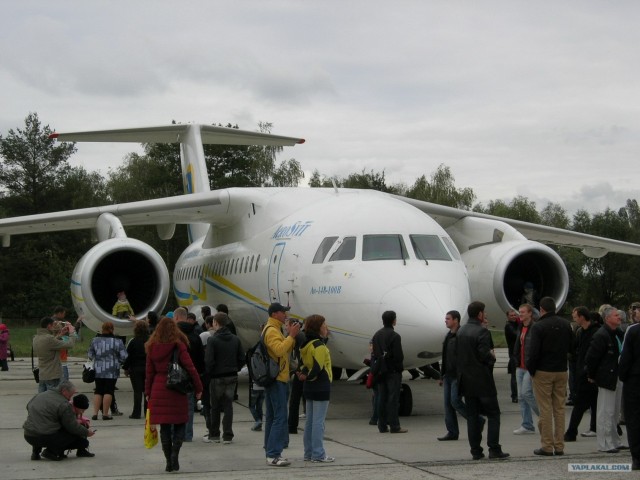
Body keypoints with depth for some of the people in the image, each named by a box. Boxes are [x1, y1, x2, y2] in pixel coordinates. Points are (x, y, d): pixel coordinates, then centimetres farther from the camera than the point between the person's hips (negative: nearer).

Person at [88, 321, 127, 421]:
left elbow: (90, 355, 10)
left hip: (98, 370, 3)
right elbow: (123, 356, -8)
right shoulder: (117, 341, -9)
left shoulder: (95, 340, 2)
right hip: (112, 371, -3)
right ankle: (105, 414, 1)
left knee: (98, 391, 11)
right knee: (108, 391, 2)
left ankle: (95, 413, 6)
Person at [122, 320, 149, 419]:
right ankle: (148, 412, 11)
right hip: (148, 369, 4)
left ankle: (137, 413, -2)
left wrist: (126, 368, 0)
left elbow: (128, 356, -9)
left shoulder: (133, 342, -10)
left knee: (137, 391, -2)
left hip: (135, 369, -4)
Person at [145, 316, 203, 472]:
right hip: (177, 389, -3)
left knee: (164, 427, 7)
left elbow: (149, 372, 7)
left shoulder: (152, 347, 4)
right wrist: (198, 388, -1)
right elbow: (190, 368, -8)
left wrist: (148, 393, 14)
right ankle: (175, 453, -11)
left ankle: (169, 461, 7)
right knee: (179, 424, 8)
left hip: (158, 390, 3)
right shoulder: (178, 345, -5)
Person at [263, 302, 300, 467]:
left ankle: (270, 451, 17)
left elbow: (286, 351, 18)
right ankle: (273, 455, -17)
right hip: (277, 379, -11)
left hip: (273, 379, 11)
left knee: (272, 417, 13)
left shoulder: (273, 329, 19)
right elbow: (279, 350, -29)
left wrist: (292, 336, 7)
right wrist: (291, 335, -25)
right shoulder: (271, 331, -14)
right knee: (280, 417, -13)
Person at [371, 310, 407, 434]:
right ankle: (394, 426, -5)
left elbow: (374, 354, 11)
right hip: (393, 370, -7)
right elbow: (399, 355, -15)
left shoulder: (376, 335, 11)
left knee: (382, 398, 9)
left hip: (381, 371, 7)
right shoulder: (394, 336, -13)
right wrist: (400, 367, -1)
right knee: (393, 398, -5)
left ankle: (382, 425, 10)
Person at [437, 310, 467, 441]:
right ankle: (452, 432, 8)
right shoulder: (449, 336, 16)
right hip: (448, 375, 9)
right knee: (448, 403, 5)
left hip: (458, 376, -9)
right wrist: (442, 376, 20)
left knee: (455, 401, -12)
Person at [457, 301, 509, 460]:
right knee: (493, 414, 2)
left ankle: (476, 451, 9)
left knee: (472, 415, 9)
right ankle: (494, 449, -2)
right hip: (482, 381, -7)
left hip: (466, 381, 7)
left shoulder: (460, 332, 8)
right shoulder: (482, 332, -15)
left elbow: (457, 354, 11)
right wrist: (492, 357, 0)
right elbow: (485, 355, -18)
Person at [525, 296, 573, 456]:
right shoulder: (566, 325, 6)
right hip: (562, 371, 5)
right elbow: (571, 347, 11)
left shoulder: (538, 326, -13)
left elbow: (533, 352, -16)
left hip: (543, 372, -5)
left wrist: (531, 369, -3)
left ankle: (547, 446, 0)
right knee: (559, 409, 10)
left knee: (545, 410, 0)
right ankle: (559, 446, 10)